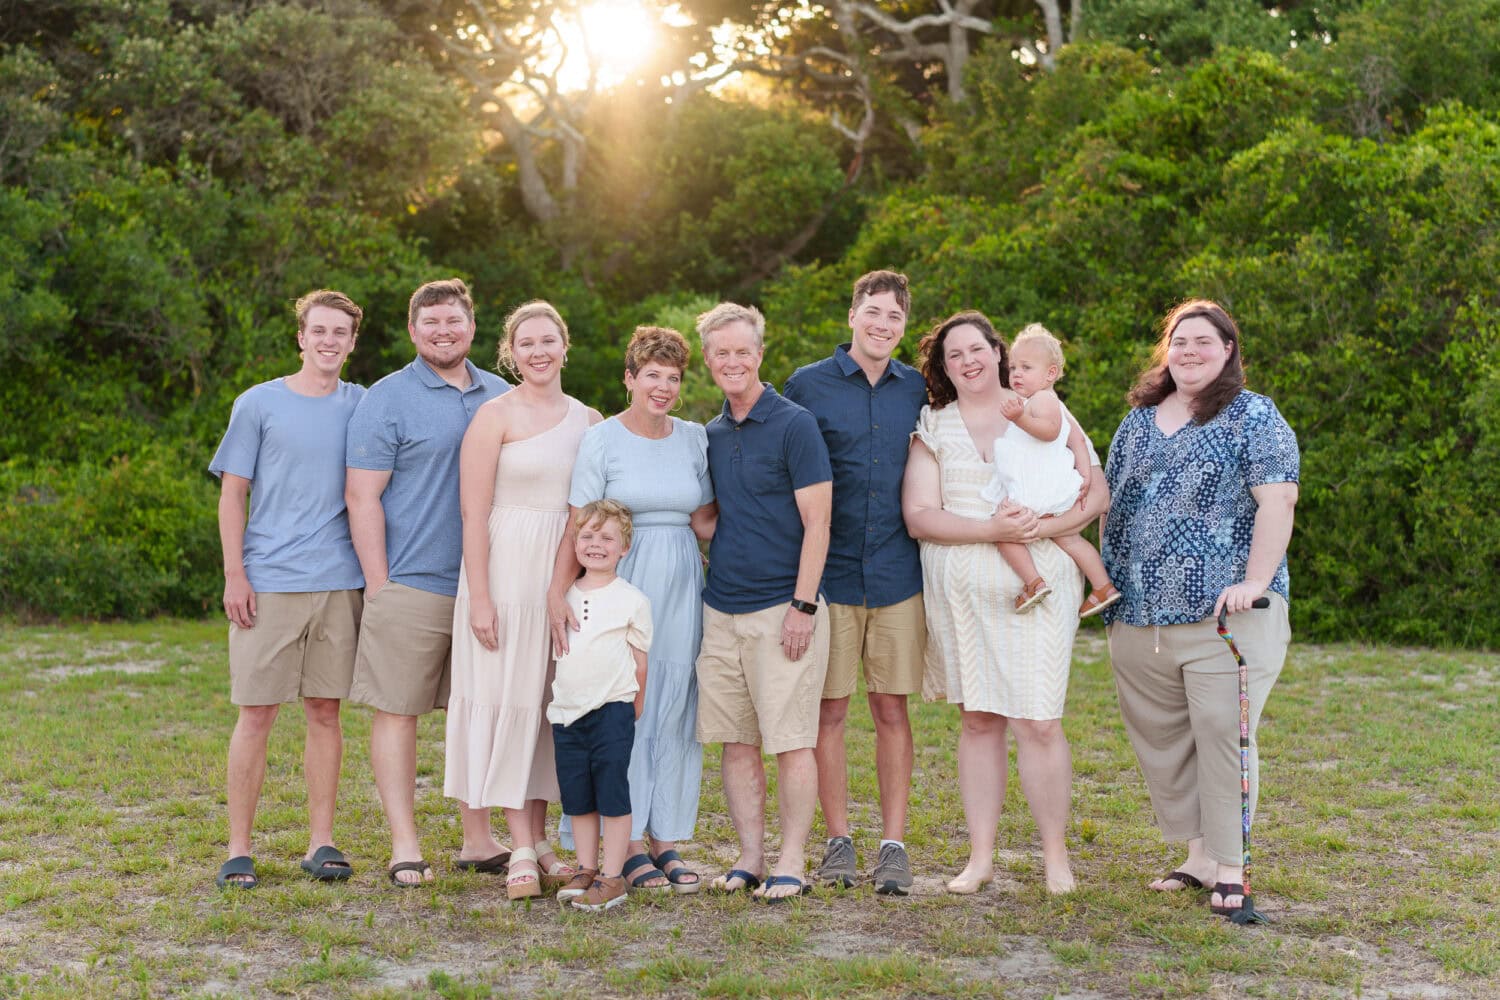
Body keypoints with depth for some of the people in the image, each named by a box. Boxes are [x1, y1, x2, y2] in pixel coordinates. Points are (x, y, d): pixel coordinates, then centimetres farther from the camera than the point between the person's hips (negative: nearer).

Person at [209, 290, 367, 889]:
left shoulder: (363, 406, 10)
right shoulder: (259, 404, 3)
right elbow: (232, 494, 3)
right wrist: (234, 575, -5)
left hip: (339, 583, 2)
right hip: (268, 584, -2)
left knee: (325, 710, 6)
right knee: (256, 714, -1)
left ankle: (321, 843, 13)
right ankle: (238, 849, 7)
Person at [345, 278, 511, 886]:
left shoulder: (501, 397, 12)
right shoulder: (387, 399, -3)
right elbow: (362, 497, -6)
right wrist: (378, 585, -12)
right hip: (413, 586, -4)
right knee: (398, 711, -1)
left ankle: (478, 840, 19)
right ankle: (404, 847, 7)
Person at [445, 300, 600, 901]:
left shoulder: (589, 420, 12)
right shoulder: (496, 415, -4)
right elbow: (474, 513, -8)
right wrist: (479, 596, -14)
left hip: (568, 573, 5)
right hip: (507, 566, -5)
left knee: (551, 701, 8)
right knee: (508, 699, -4)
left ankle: (540, 841, 16)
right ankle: (521, 851, 0)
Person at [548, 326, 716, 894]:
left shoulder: (695, 438, 10)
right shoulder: (602, 440, -2)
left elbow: (703, 522, 12)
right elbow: (579, 526, -7)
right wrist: (558, 591, -16)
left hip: (681, 585, 4)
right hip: (622, 581, -4)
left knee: (675, 705, 4)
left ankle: (666, 838, 12)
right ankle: (629, 842, 4)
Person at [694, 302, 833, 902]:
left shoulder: (794, 425, -6)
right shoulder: (711, 435, 13)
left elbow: (816, 524, -10)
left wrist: (803, 605, -15)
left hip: (781, 608, -6)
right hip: (721, 609, 6)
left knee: (791, 741, -3)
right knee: (736, 742, 8)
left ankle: (791, 862, 5)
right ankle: (749, 856, 16)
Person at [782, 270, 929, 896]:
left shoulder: (919, 391, 8)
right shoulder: (807, 385, 2)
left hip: (898, 576, 1)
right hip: (829, 574, -1)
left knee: (892, 709, 4)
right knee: (829, 709, 3)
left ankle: (893, 844, 11)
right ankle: (838, 839, 15)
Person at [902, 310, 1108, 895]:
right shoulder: (933, 426, 8)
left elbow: (1097, 494, 3)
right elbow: (918, 516, -2)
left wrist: (1041, 527, -15)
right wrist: (992, 529, -15)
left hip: (1037, 588, -1)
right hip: (959, 591, 2)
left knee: (1038, 722, -7)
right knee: (979, 719, 6)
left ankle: (1055, 855, 7)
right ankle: (980, 857, 14)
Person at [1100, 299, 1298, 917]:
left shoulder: (1253, 417, -1)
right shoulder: (1137, 421, 17)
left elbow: (1278, 501, -10)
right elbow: (1110, 504, 22)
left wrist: (1256, 580, -19)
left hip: (1221, 612, -6)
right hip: (1138, 618, 6)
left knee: (1223, 733, -8)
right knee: (1161, 740, 6)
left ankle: (1230, 867, 0)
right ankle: (1198, 855, 16)